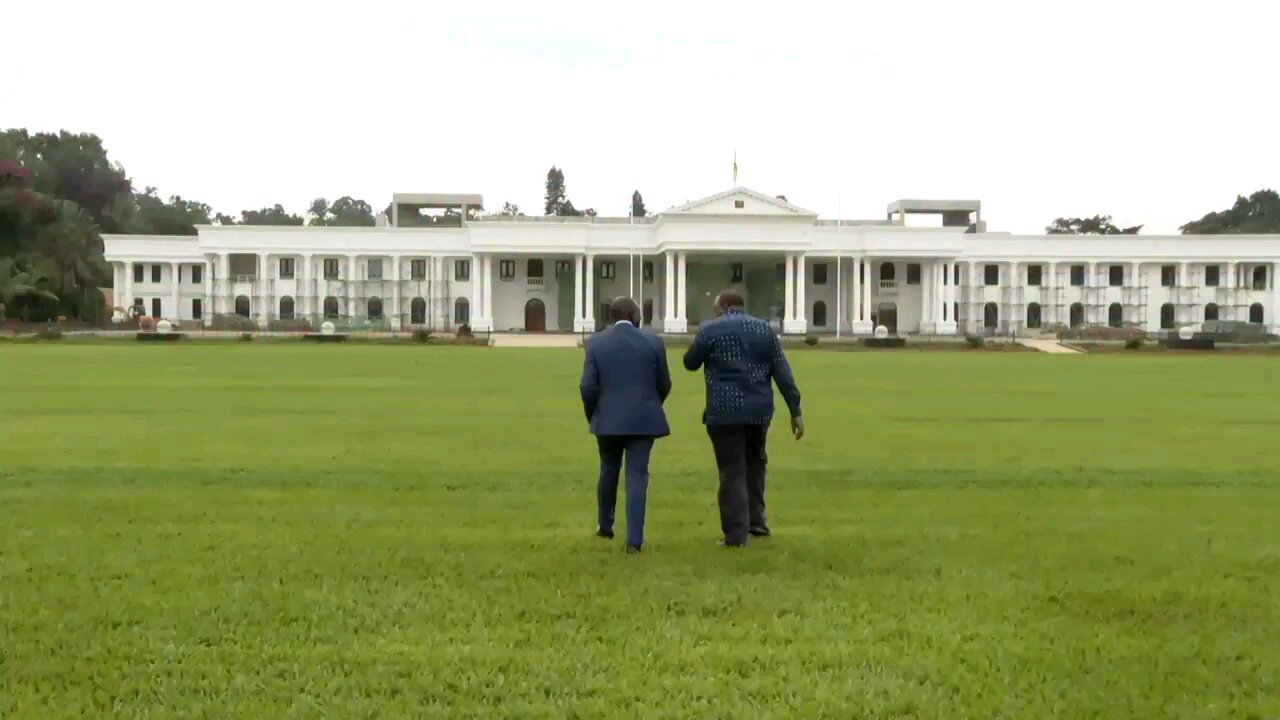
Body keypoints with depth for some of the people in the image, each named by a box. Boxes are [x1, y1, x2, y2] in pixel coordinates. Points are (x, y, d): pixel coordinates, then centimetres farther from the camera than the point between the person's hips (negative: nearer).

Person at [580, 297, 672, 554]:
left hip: (608, 419, 1)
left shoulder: (596, 343, -3)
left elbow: (588, 386, -6)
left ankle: (605, 526, 34)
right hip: (643, 419, -1)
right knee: (637, 477, 0)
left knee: (608, 472, 21)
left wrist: (592, 415, 10)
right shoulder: (653, 342, -3)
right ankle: (634, 540, -5)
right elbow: (664, 384, 2)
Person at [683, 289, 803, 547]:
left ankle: (736, 533, 0)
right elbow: (783, 372, 2)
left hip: (724, 412, -4)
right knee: (755, 463, 23)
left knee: (732, 472, 1)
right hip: (759, 409, 4)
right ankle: (756, 520, 24)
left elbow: (690, 362, 9)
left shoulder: (710, 330, -3)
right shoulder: (764, 328, 7)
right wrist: (795, 410, 3)